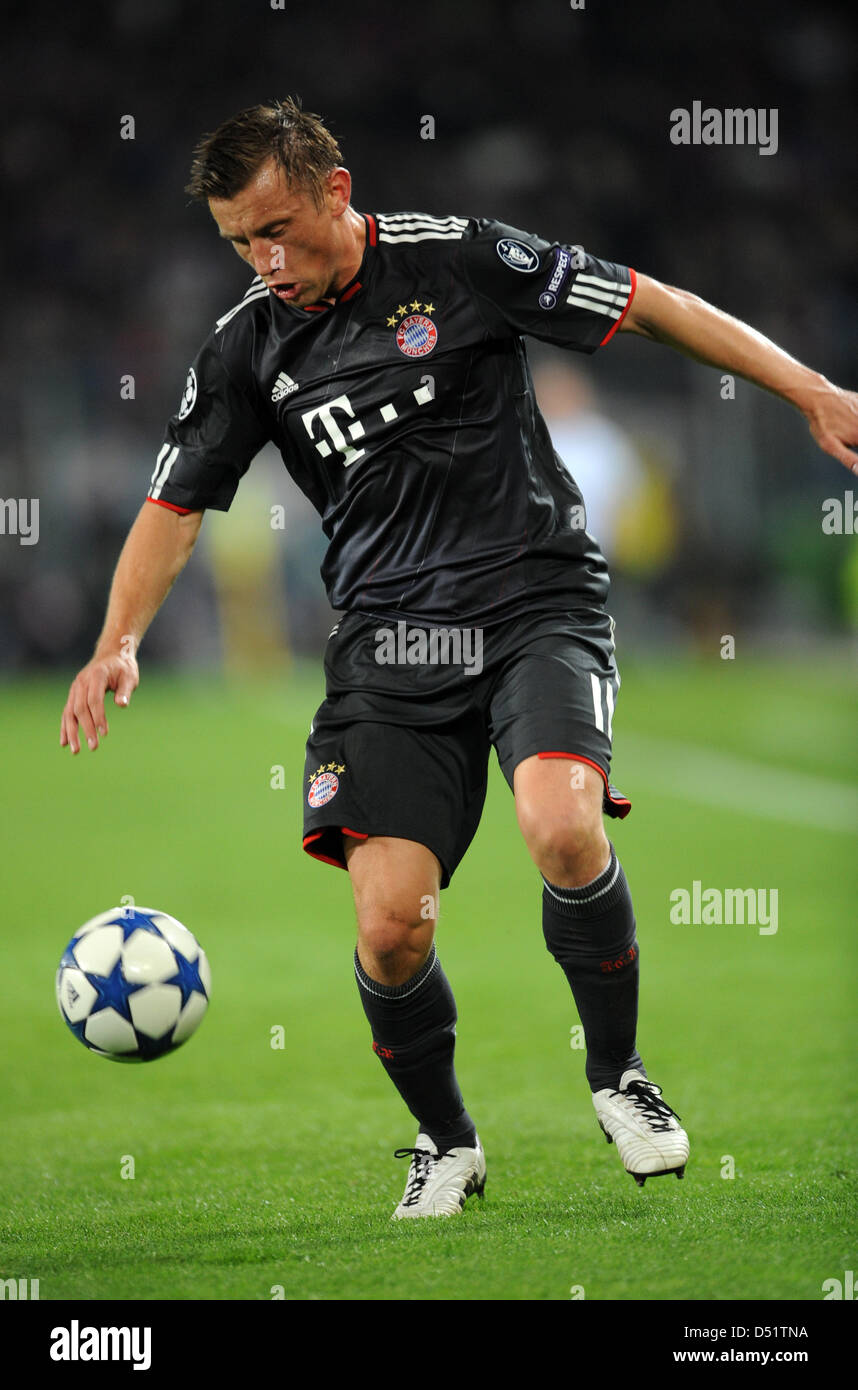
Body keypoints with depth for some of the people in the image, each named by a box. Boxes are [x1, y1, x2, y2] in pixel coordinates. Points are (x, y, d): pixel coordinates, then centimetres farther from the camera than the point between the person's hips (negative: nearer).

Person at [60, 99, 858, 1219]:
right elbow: (175, 507, 12)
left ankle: (618, 1075, -3)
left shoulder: (457, 260, -4)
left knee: (563, 830, -29)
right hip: (388, 642, 3)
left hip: (537, 601, -3)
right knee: (390, 925, -13)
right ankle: (446, 1142, 15)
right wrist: (119, 643, -4)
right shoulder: (247, 349, 6)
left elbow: (656, 309, 0)